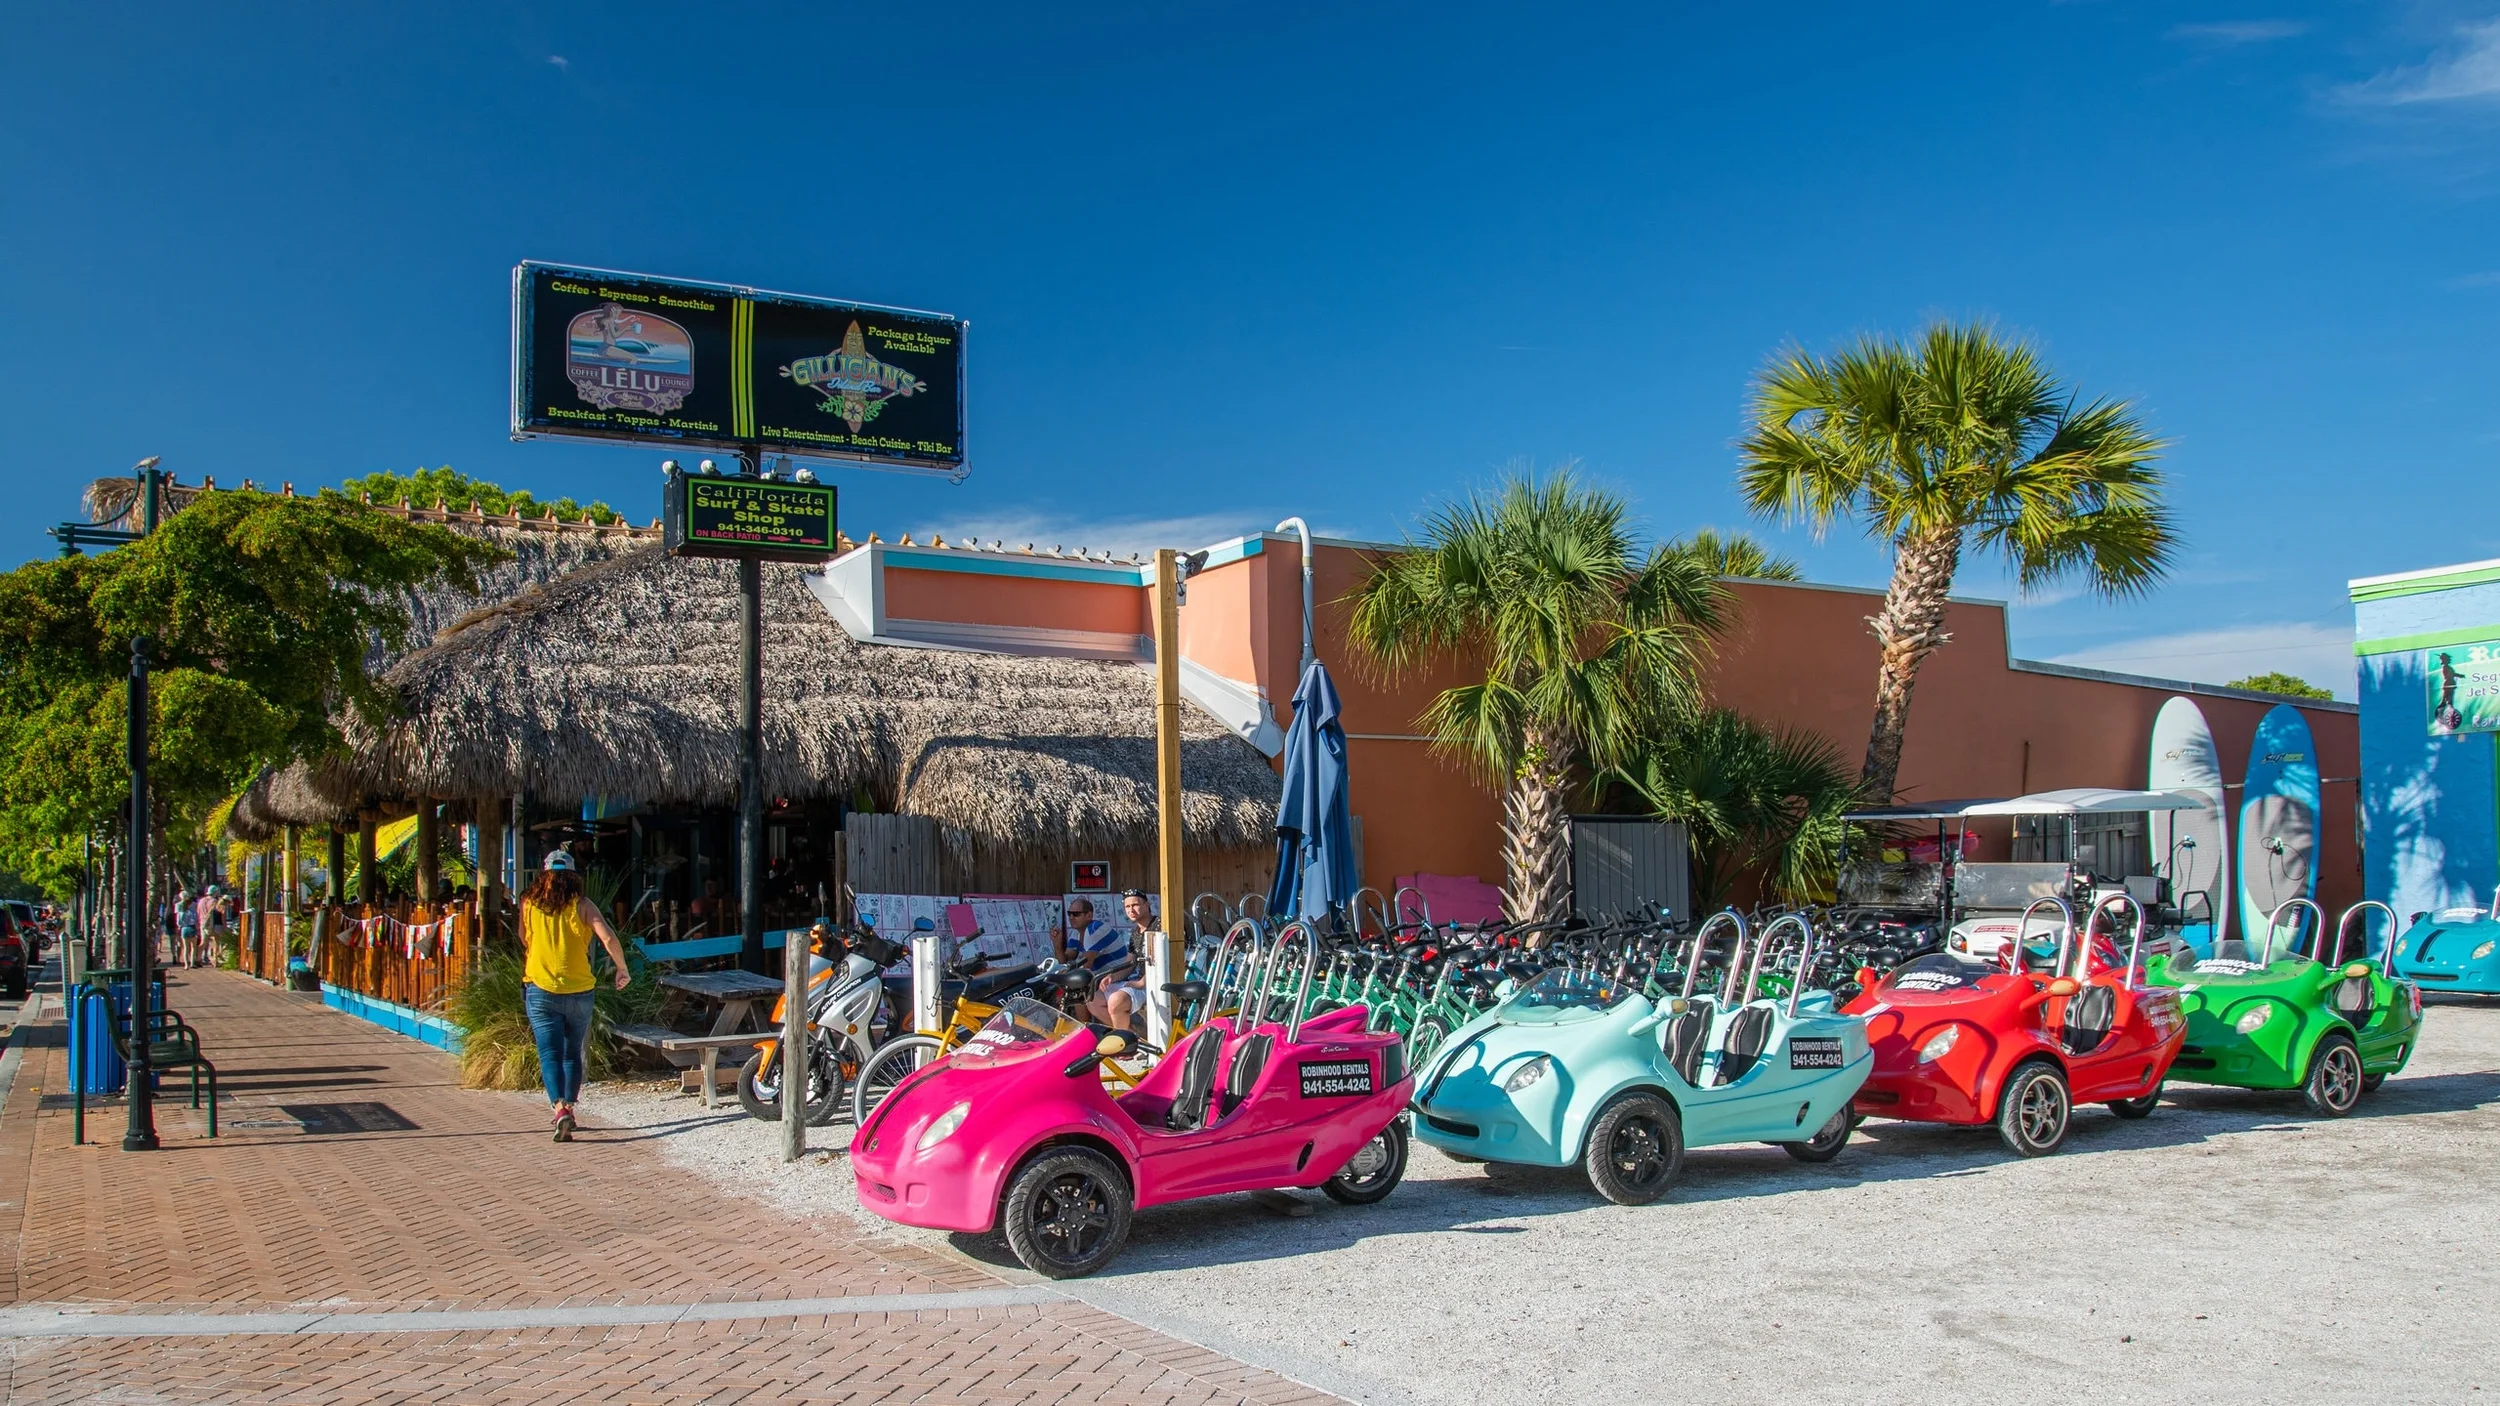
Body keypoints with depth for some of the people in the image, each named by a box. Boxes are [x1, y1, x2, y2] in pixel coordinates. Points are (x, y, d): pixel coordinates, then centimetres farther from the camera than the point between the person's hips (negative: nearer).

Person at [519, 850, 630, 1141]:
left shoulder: (528, 904, 2)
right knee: (572, 1053, 17)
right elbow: (608, 938, -14)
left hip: (540, 989, 0)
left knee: (550, 1055, -4)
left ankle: (560, 1109, -23)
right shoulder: (581, 904, -4)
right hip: (578, 990, 0)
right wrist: (622, 969, -1)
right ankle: (569, 1108, 22)